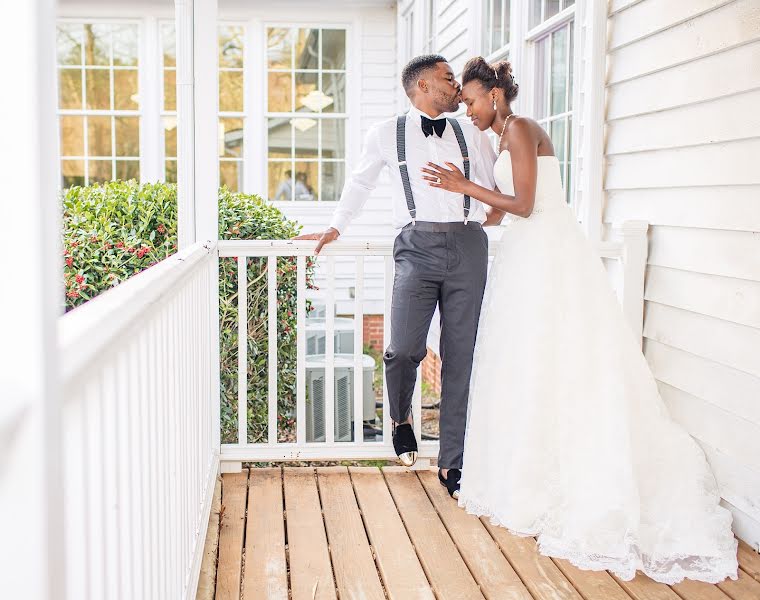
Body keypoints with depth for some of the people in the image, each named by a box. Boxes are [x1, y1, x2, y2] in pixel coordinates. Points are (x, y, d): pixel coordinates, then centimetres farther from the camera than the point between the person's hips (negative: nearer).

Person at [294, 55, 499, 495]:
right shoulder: (387, 134, 12)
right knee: (405, 348, -18)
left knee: (460, 359, 1)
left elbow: (501, 185, 26)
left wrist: (494, 214, 9)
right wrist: (336, 228, 28)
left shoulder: (472, 135, 17)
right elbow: (360, 184, 24)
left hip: (468, 247, 2)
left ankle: (451, 463, 10)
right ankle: (402, 417, 16)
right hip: (418, 246, -2)